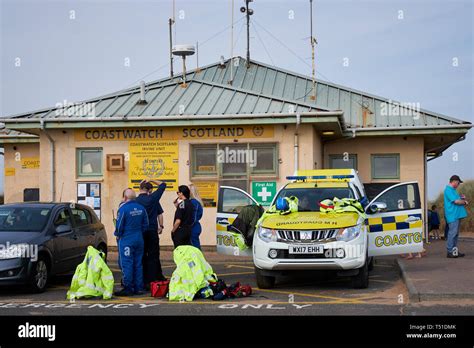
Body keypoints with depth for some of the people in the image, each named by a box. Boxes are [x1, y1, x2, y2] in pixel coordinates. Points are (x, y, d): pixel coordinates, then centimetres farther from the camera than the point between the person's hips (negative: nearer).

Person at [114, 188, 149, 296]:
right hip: (139, 239, 6)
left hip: (126, 240, -6)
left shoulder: (123, 209, -14)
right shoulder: (141, 208, 5)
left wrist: (118, 235, 7)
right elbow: (145, 225, 10)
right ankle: (138, 288, 13)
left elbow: (119, 226, -10)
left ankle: (128, 288, -2)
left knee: (127, 264, -2)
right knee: (138, 264, 10)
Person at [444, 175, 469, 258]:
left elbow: (457, 199, 26)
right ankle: (450, 252, -8)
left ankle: (455, 251, 16)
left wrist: (461, 198, 5)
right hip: (453, 216, -10)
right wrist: (465, 202, -1)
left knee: (455, 233, 12)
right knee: (452, 233, -10)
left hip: (457, 215, 10)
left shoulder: (452, 190, 20)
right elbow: (456, 201, -18)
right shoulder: (448, 190, -12)